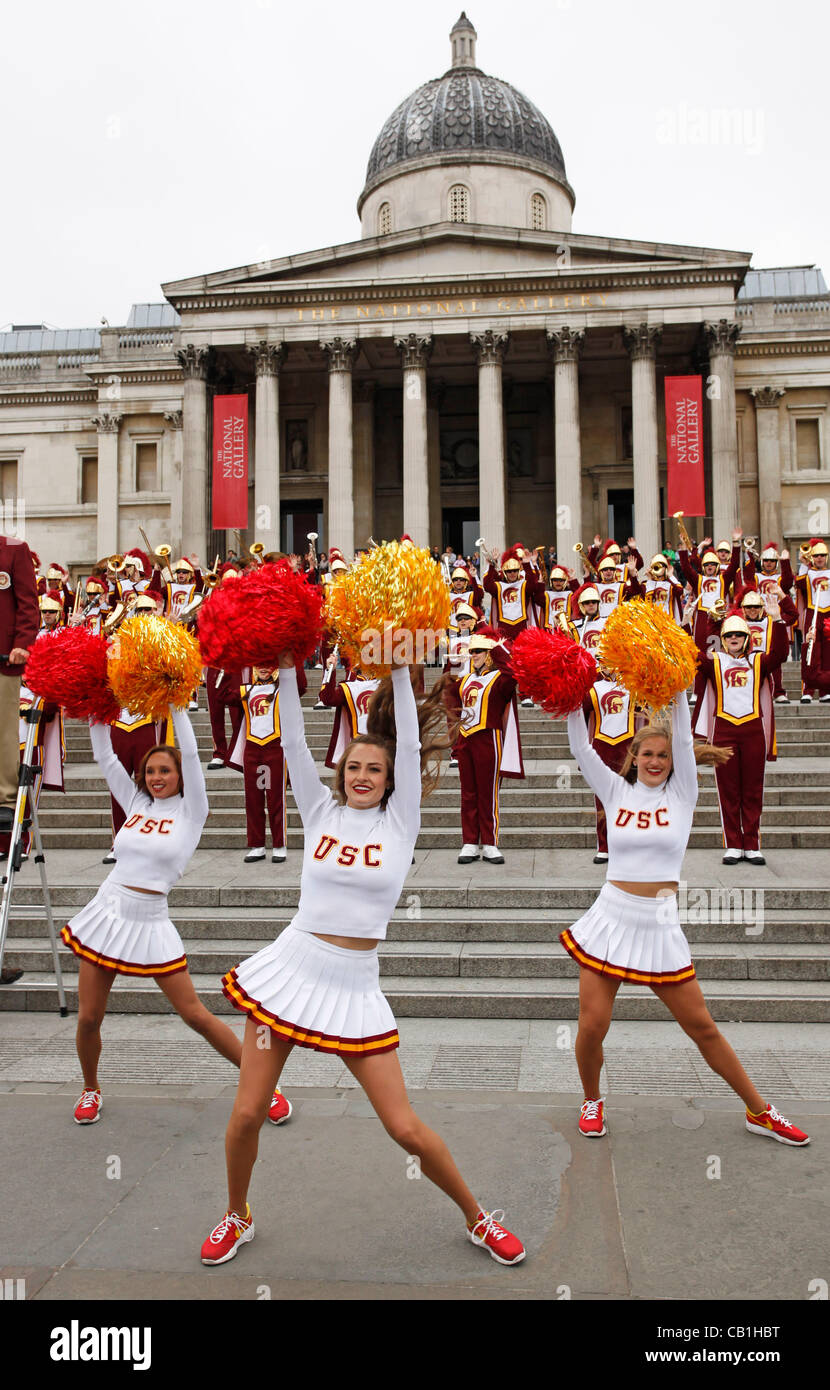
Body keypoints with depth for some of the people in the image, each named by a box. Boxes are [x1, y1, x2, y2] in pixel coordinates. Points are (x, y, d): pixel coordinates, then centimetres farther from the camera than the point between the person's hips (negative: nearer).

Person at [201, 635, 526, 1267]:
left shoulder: (400, 821, 1)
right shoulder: (322, 812, 5)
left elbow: (410, 745, -8)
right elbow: (294, 745, -1)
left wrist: (399, 671, -10)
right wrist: (287, 670, -7)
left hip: (355, 987, -2)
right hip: (292, 968, 2)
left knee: (405, 1128, -1)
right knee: (247, 1114, 5)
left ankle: (479, 1220, 23)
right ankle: (237, 1218, 34)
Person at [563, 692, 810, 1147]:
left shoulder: (681, 794, 4)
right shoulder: (616, 792, 7)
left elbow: (684, 741, -8)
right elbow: (581, 749, -1)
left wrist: (678, 691, -15)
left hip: (659, 925, 0)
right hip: (610, 918, 1)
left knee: (702, 1027, 7)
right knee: (592, 1026, -3)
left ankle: (759, 1112, 25)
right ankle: (592, 1101, 26)